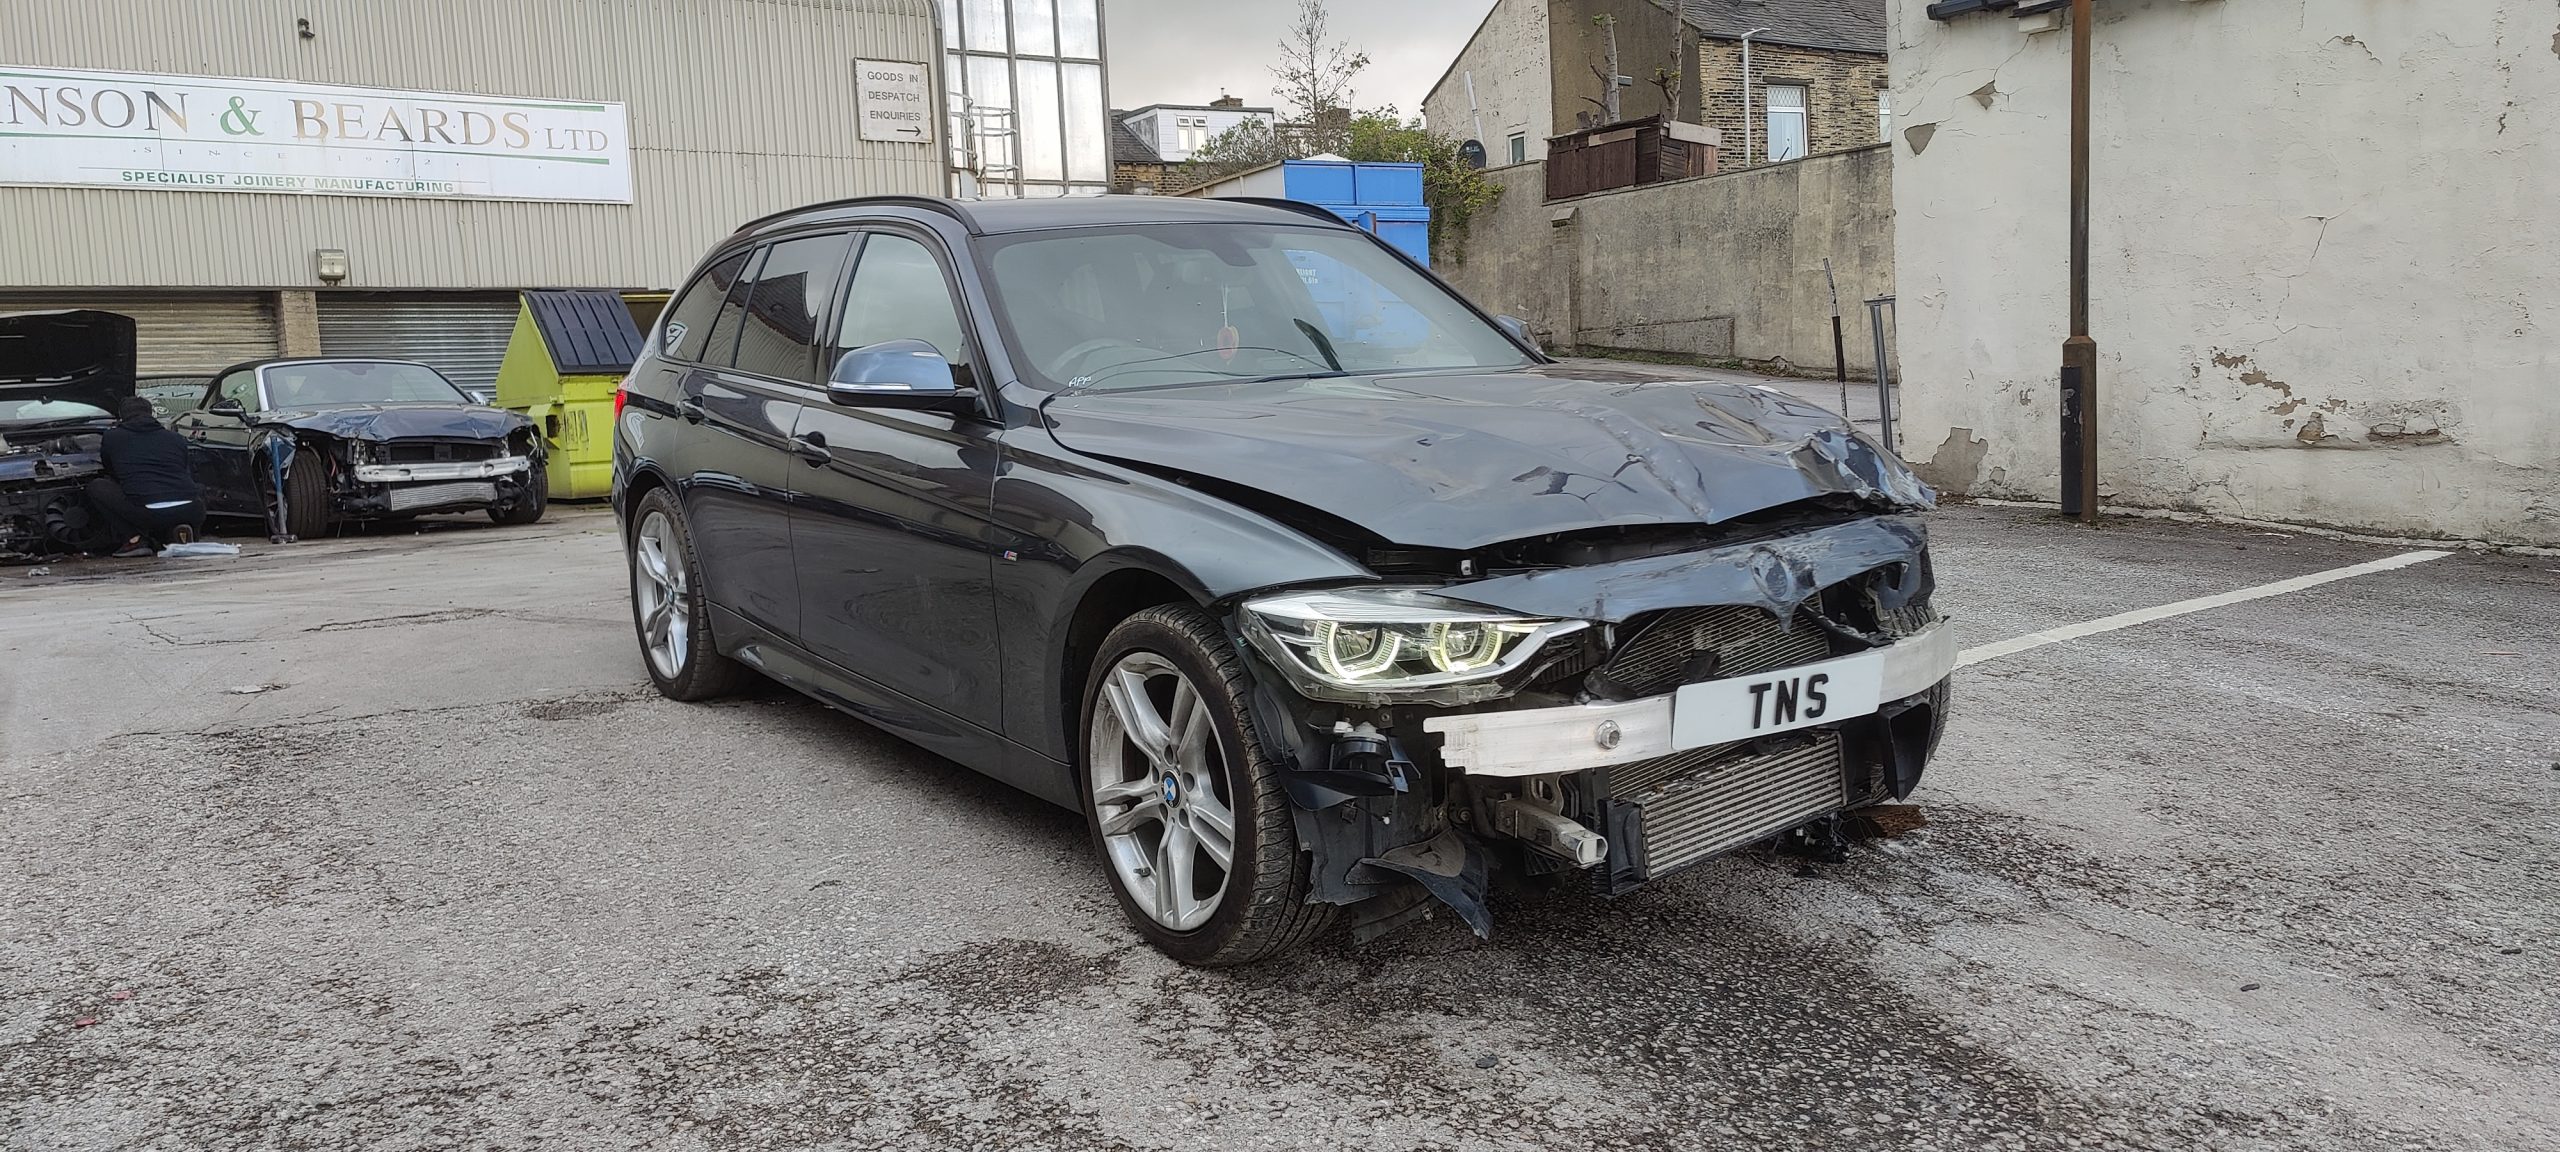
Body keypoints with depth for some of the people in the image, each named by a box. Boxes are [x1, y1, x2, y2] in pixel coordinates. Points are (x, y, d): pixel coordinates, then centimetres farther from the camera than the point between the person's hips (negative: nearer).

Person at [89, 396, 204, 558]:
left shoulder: (112, 437, 15)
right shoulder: (177, 439, 19)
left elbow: (111, 472, 32)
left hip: (147, 513, -3)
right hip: (189, 512, 3)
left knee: (96, 488, 20)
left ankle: (134, 539, 7)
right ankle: (180, 532, 6)